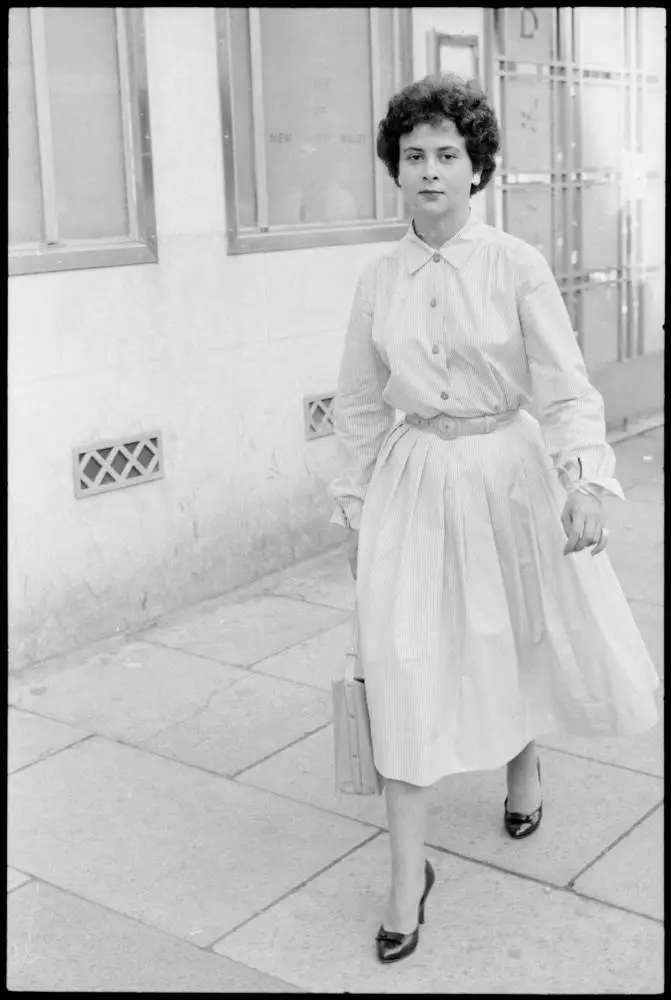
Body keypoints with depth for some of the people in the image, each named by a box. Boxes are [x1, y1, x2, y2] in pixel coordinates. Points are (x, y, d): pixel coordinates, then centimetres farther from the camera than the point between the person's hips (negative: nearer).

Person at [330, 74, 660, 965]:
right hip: (415, 480, 1)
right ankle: (409, 873, 5)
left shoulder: (517, 267, -8)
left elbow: (565, 387, -12)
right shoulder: (379, 281, 0)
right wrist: (355, 503, 9)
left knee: (525, 632, 15)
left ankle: (524, 760, 51)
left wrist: (583, 479, -27)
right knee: (402, 657, -7)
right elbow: (360, 404, 9)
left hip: (508, 471, -1)